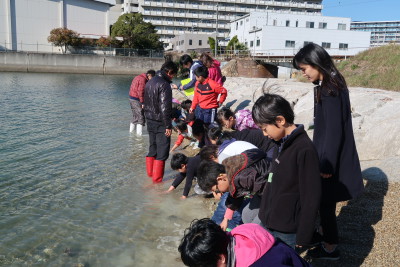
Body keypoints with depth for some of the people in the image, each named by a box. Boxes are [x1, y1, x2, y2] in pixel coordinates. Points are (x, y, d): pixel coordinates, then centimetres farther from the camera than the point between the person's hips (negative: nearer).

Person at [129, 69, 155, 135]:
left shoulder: (138, 77, 15)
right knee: (141, 117, -6)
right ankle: (139, 134, -8)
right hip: (136, 100, -10)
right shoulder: (143, 79, -16)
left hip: (131, 98, 10)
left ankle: (131, 132, 27)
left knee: (134, 117, 19)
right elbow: (140, 92, -22)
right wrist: (142, 103, -18)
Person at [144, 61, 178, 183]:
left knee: (152, 148, 19)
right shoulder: (164, 85, -17)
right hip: (160, 123, -9)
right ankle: (157, 178, 2)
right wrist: (168, 126, -18)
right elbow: (165, 107, -21)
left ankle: (150, 173, 29)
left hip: (150, 121, 9)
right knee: (162, 151, -1)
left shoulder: (150, 82, 12)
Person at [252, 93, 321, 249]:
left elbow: (311, 198, -19)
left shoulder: (304, 150, -21)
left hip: (285, 233, -8)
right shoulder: (282, 144, 6)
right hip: (267, 224, 8)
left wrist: (303, 238, -14)